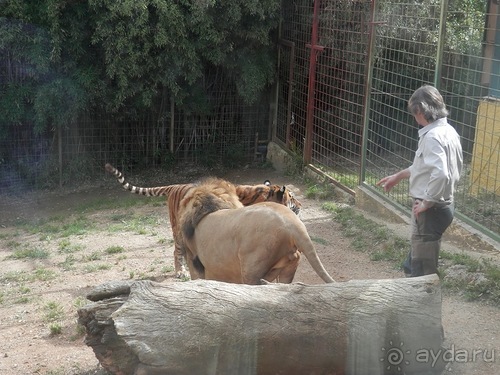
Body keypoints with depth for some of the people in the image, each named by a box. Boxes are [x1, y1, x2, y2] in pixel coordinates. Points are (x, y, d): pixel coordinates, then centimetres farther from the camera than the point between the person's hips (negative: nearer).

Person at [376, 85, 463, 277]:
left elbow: (440, 174, -36)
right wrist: (399, 175, 27)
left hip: (431, 210, -10)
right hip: (442, 205, 10)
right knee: (414, 264, 25)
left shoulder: (433, 136, -23)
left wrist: (426, 202, -22)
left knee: (423, 272, 4)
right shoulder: (448, 131, 8)